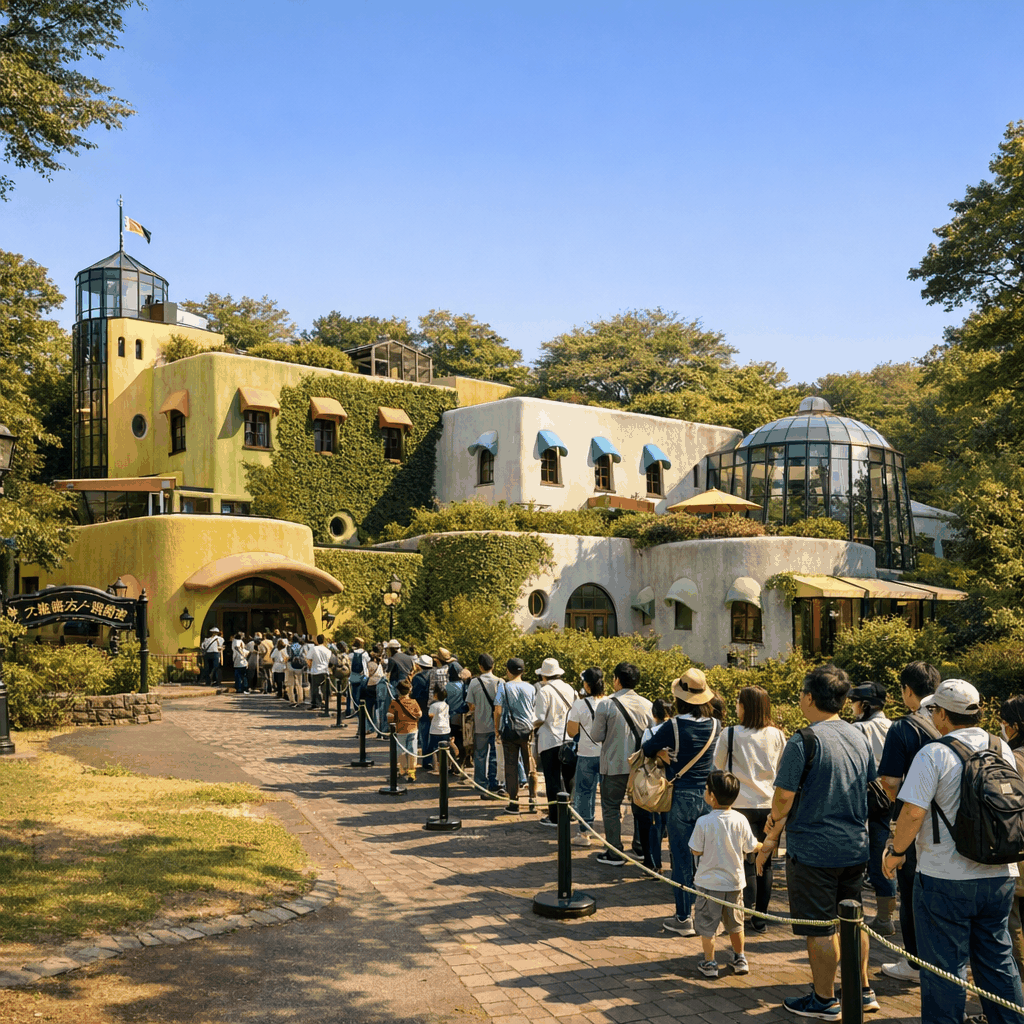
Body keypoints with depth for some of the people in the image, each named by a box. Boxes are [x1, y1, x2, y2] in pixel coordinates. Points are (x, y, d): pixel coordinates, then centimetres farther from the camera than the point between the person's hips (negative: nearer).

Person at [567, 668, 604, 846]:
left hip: (587, 754, -3)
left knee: (585, 792, 7)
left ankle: (584, 833, 11)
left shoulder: (579, 705, -12)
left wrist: (571, 712, 6)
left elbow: (571, 732, -7)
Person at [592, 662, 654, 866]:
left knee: (611, 807, 6)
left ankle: (615, 853, 7)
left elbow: (597, 736, -6)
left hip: (614, 765, -4)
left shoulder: (606, 705, -12)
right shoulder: (647, 705, 0)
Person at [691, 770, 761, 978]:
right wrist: (766, 845, 20)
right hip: (734, 881, 4)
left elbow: (696, 851, -11)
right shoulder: (740, 820, -11)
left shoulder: (703, 822, -20)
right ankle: (740, 959, 31)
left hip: (709, 882, -4)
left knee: (706, 924, 11)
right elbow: (751, 848, -1)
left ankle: (709, 963, 15)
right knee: (735, 923, 22)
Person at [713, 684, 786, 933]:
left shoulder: (730, 734, -10)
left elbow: (717, 766, 5)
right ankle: (761, 918, 18)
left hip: (742, 805, -3)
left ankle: (747, 913, 1)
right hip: (771, 805, 3)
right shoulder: (778, 735, 1)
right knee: (765, 862, 11)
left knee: (746, 863, 3)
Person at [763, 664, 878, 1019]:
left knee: (820, 929, 5)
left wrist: (773, 832, -1)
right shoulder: (859, 737, 5)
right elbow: (871, 787, 16)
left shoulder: (805, 740, -17)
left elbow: (784, 796, -18)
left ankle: (825, 1000, 16)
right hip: (855, 846, 7)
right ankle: (862, 991, 30)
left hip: (813, 849, -7)